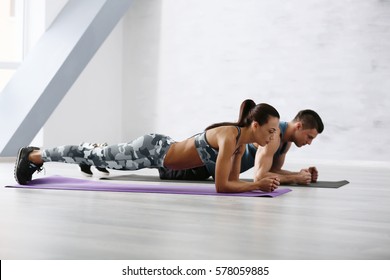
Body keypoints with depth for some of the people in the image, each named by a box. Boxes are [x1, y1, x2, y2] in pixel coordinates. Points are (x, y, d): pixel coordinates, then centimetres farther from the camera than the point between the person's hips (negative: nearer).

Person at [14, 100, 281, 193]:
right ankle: (33, 156, 26)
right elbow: (221, 185, -30)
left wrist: (259, 183, -5)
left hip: (161, 150, 8)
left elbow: (233, 179, 8)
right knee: (96, 156, 7)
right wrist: (258, 185, -26)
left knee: (98, 157, 21)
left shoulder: (242, 141, -1)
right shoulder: (229, 137, -28)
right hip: (153, 150, -8)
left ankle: (37, 154, 40)